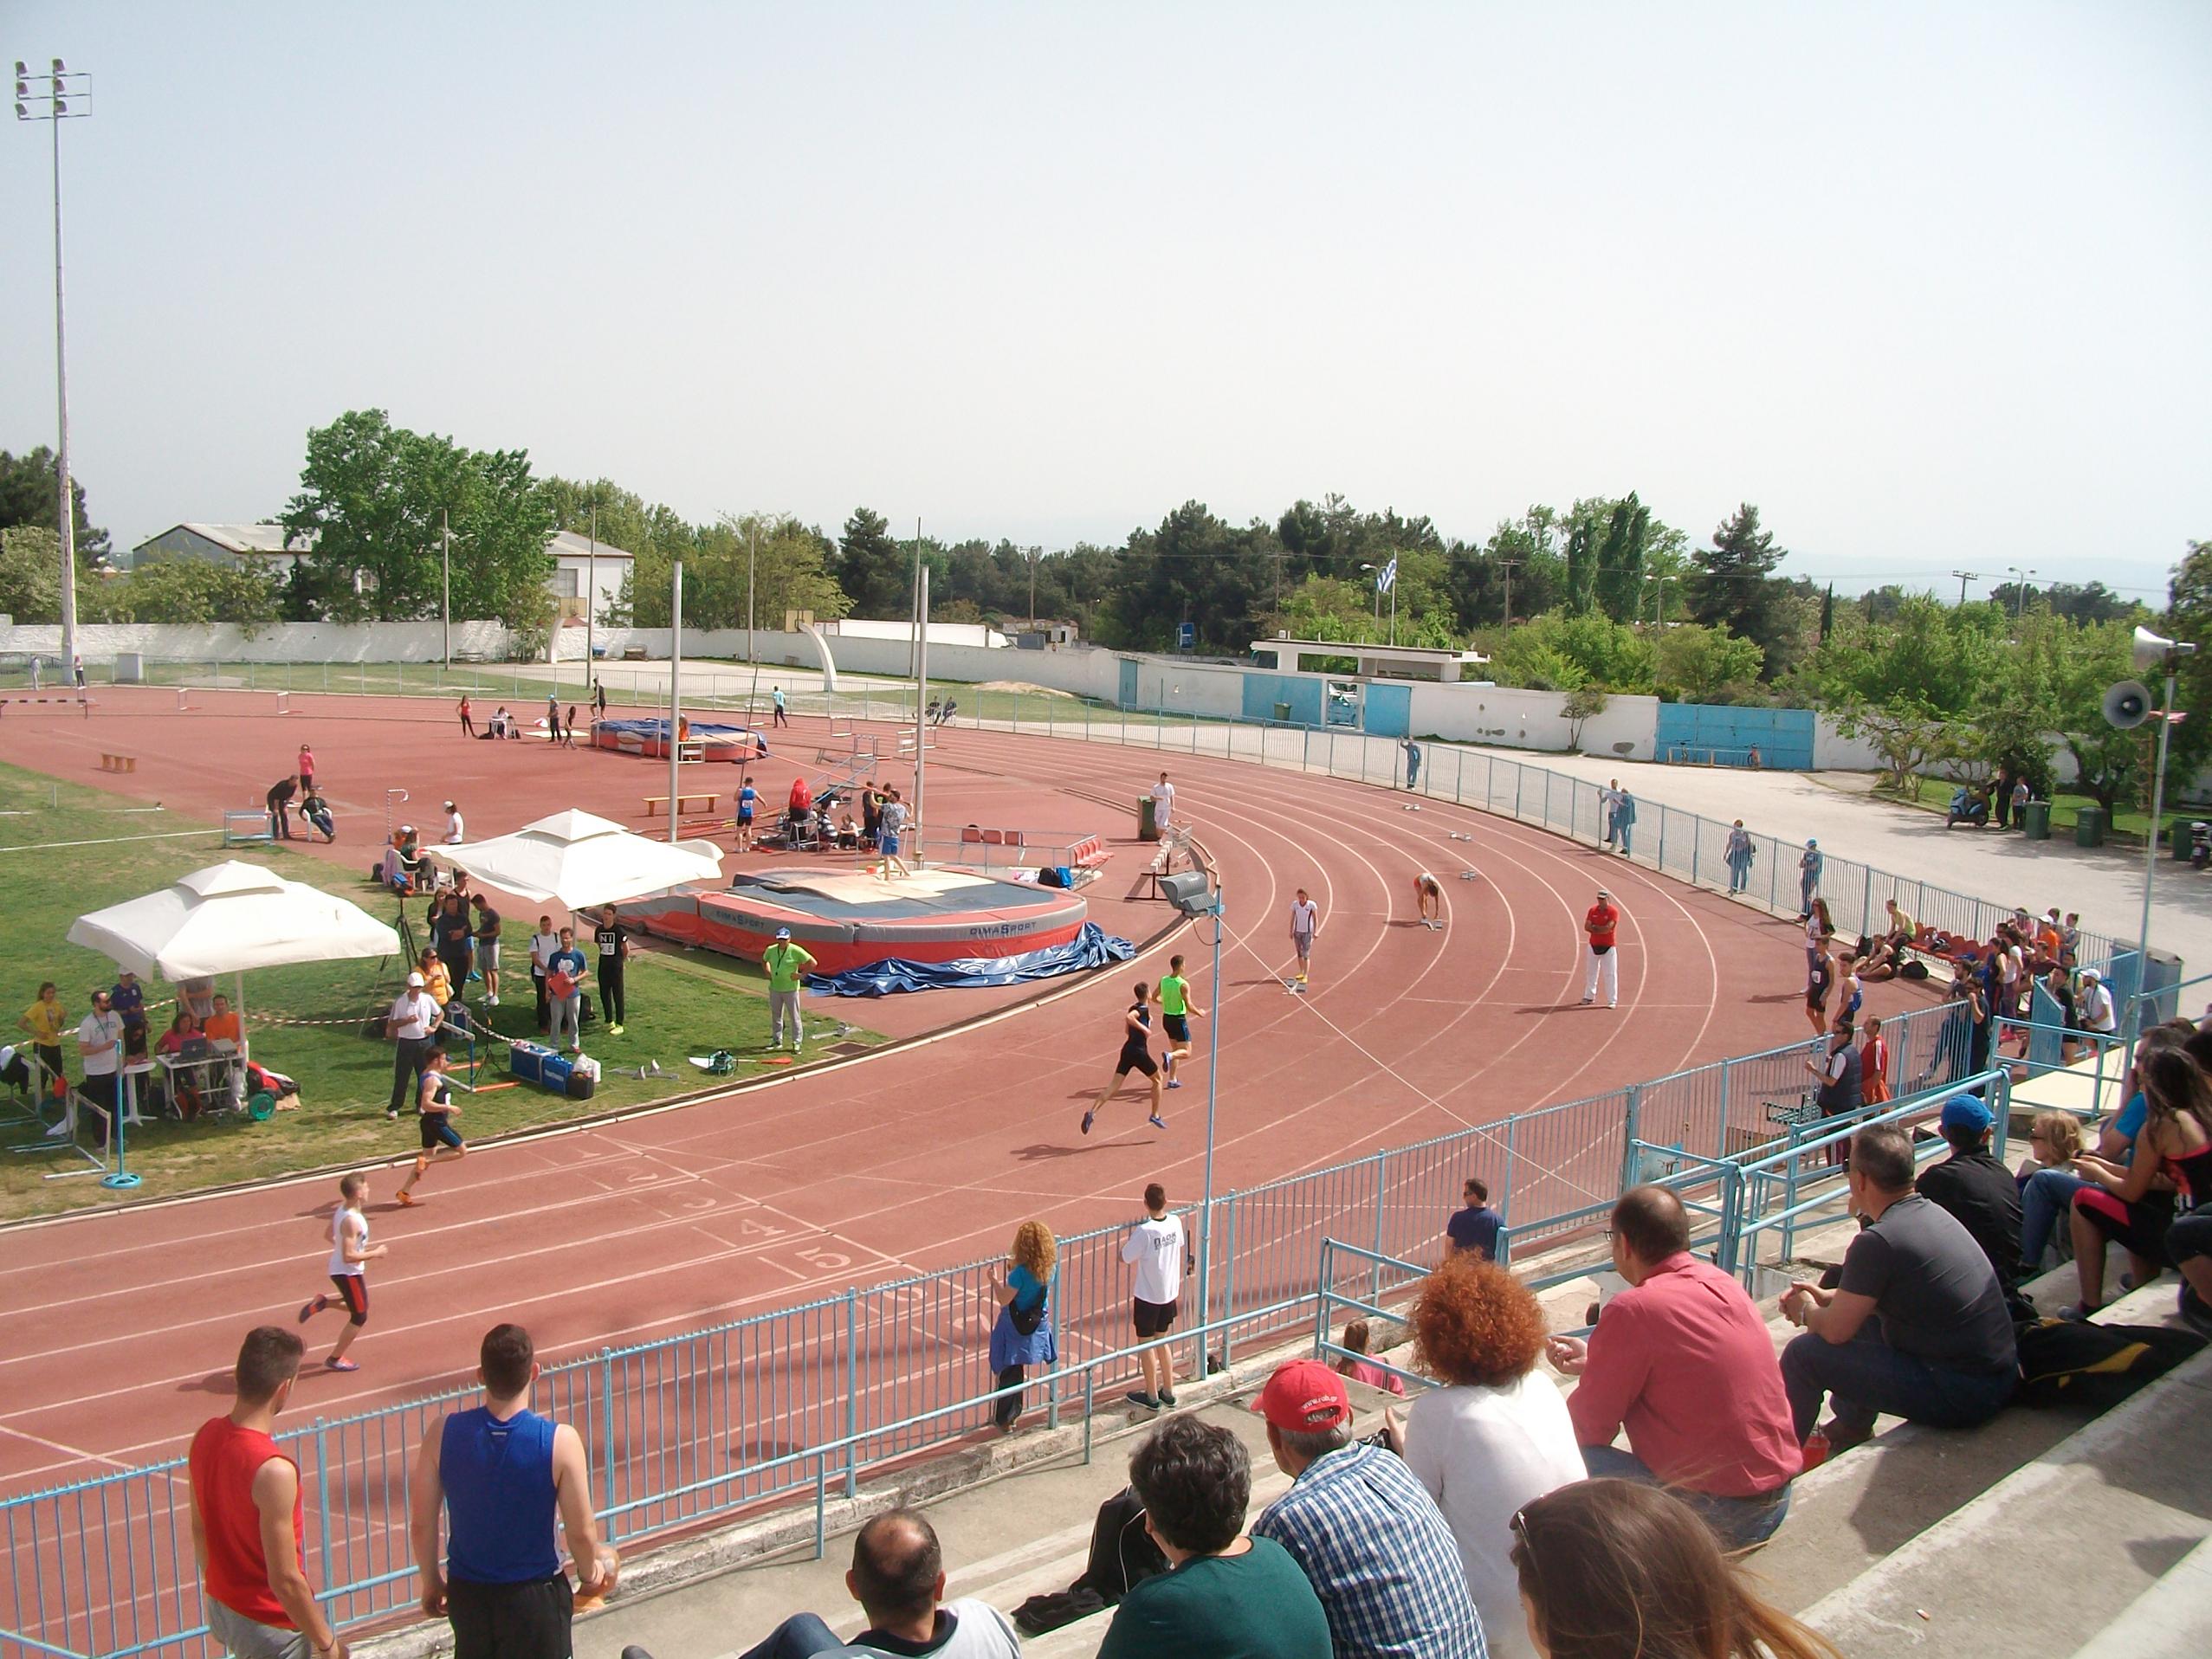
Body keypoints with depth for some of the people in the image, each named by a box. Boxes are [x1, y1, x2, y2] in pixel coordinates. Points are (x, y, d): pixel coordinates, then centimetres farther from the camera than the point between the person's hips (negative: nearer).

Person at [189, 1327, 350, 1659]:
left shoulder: (205, 1437, -8)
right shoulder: (274, 1471, -32)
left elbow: (200, 1528, 7)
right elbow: (285, 1580, -26)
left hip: (221, 1605, 7)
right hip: (269, 1622, -7)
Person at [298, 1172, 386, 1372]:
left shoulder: (341, 1210, -1)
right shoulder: (352, 1221, -29)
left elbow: (331, 1236, 14)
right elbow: (349, 1256, -30)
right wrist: (374, 1254, -18)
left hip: (338, 1269, 9)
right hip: (348, 1273, -9)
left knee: (359, 1306, 28)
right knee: (359, 1317, 8)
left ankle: (322, 1302, 15)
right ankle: (335, 1359, 18)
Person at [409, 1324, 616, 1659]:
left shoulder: (443, 1432, -14)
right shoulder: (560, 1441, -21)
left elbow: (421, 1523, -5)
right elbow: (581, 1532, -13)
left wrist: (431, 1581, 12)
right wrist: (589, 1574, 9)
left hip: (466, 1593, 3)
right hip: (535, 1595, -3)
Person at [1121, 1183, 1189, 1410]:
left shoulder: (1144, 1231, -24)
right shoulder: (1175, 1222, -6)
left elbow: (1126, 1257, -14)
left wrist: (1129, 1238, 2)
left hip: (1147, 1297, -6)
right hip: (1169, 1293, 6)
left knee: (1146, 1344, 9)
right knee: (1162, 1341, 20)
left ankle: (1152, 1397, 17)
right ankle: (1168, 1392, 26)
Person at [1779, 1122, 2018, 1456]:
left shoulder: (1878, 1241, -21)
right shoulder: (1931, 1212, 6)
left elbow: (1835, 1331, -13)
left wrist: (1806, 1311, 8)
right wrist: (1826, 1297, 20)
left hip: (1960, 1396, -9)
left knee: (1804, 1353, -3)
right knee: (1862, 1318, 27)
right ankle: (1851, 1429, 40)